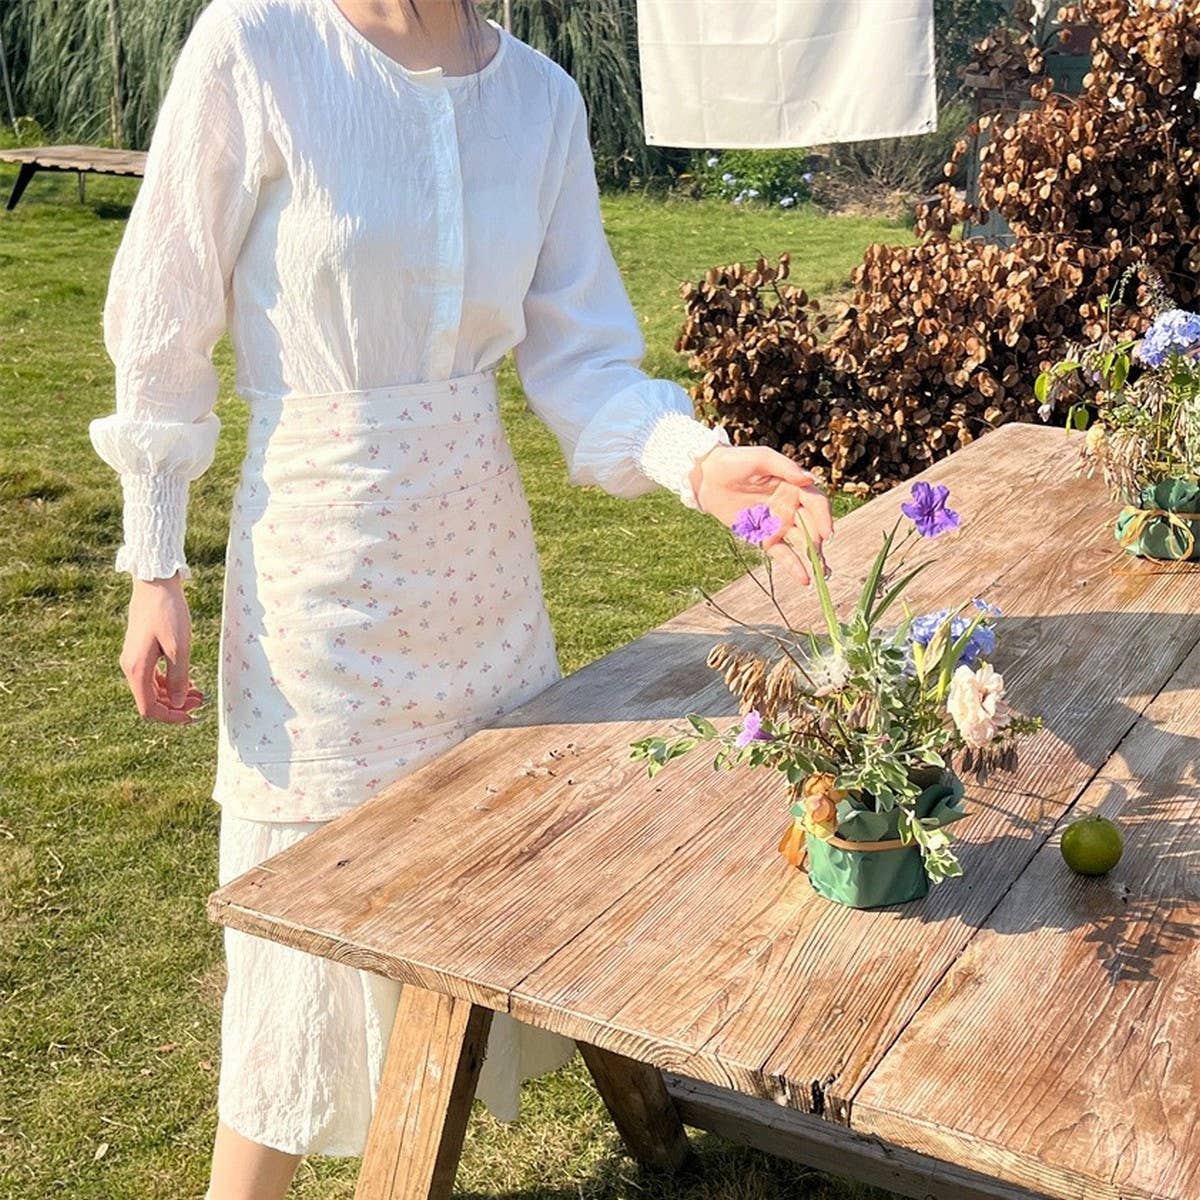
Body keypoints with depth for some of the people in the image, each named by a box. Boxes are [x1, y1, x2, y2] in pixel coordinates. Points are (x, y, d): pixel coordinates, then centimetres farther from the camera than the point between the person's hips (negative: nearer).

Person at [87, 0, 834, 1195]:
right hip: (321, 548, -5)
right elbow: (165, 329, -9)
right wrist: (154, 569, -8)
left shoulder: (542, 96, 0)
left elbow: (577, 356, -1)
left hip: (479, 545, 6)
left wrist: (699, 460, -19)